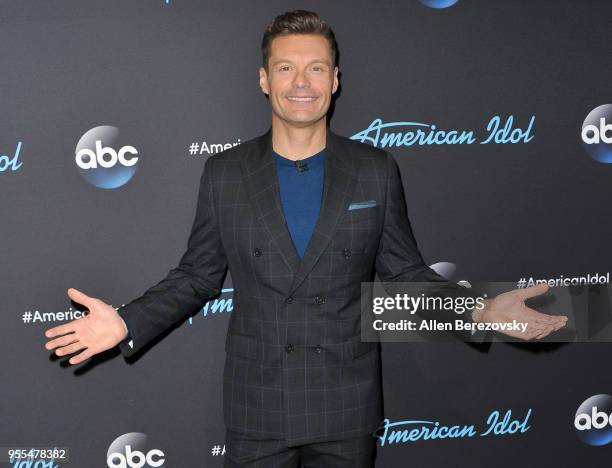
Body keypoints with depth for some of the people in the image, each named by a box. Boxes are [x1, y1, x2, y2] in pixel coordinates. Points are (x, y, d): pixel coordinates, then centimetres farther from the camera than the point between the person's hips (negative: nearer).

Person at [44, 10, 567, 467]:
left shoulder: (377, 172, -2)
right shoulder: (224, 173, -2)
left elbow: (404, 271, 2)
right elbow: (197, 276, 4)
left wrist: (480, 311, -13)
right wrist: (126, 322, -10)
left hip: (348, 410, 0)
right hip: (256, 408, 0)